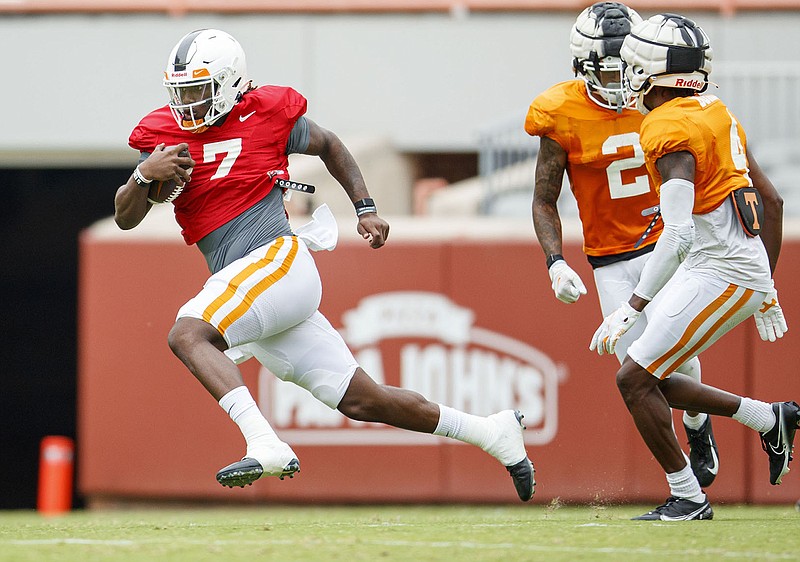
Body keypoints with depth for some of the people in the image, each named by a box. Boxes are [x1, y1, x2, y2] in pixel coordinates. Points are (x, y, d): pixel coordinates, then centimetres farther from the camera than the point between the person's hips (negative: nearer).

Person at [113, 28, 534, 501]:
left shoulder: (265, 115, 1)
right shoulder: (165, 135, 12)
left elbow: (329, 146, 19)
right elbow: (126, 217, 7)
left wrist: (365, 209, 11)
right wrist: (145, 175, -13)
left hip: (277, 259, -6)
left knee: (188, 334, -29)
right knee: (361, 400, 6)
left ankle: (267, 447, -39)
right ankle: (494, 433, 18)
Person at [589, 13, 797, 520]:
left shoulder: (672, 132, -15)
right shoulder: (718, 116, 14)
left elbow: (678, 235, -24)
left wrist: (632, 308, -22)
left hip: (720, 272, -9)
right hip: (748, 270, 9)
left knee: (635, 379, -5)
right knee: (648, 379, 15)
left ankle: (688, 498, 0)